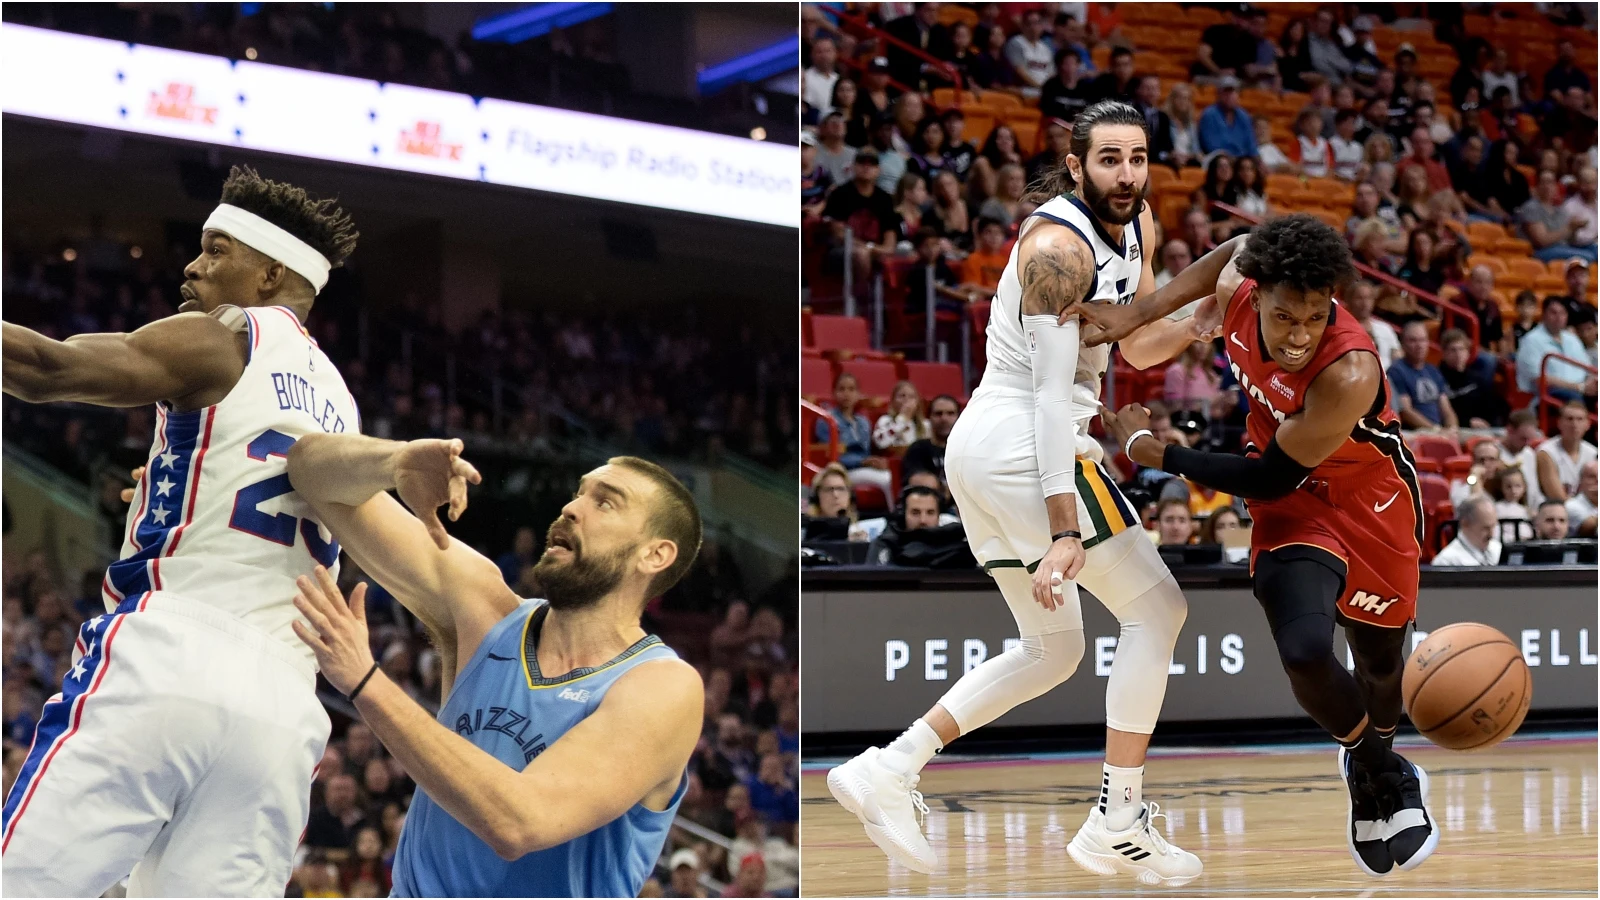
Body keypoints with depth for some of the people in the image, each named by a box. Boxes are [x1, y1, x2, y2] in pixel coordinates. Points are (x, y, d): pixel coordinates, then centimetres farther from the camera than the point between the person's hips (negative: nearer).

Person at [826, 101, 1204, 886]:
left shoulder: (1136, 225, 11)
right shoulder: (1058, 247, -17)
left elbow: (1138, 348, 22)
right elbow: (1052, 392, -24)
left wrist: (1203, 319, 0)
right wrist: (1062, 532, -29)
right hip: (1024, 446, -10)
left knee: (1051, 649, 16)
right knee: (1156, 608, -2)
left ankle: (888, 771, 8)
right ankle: (1117, 824, 0)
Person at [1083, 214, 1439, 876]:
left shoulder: (1348, 372, -38)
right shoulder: (1237, 293, -23)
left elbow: (1269, 480, -25)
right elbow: (1238, 249, 6)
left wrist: (1151, 452, -17)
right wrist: (1135, 315, -2)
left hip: (1370, 508, -2)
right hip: (1293, 514, 2)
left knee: (1381, 663, 19)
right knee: (1305, 653, -23)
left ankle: (1373, 761, 57)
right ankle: (1385, 775, 8)